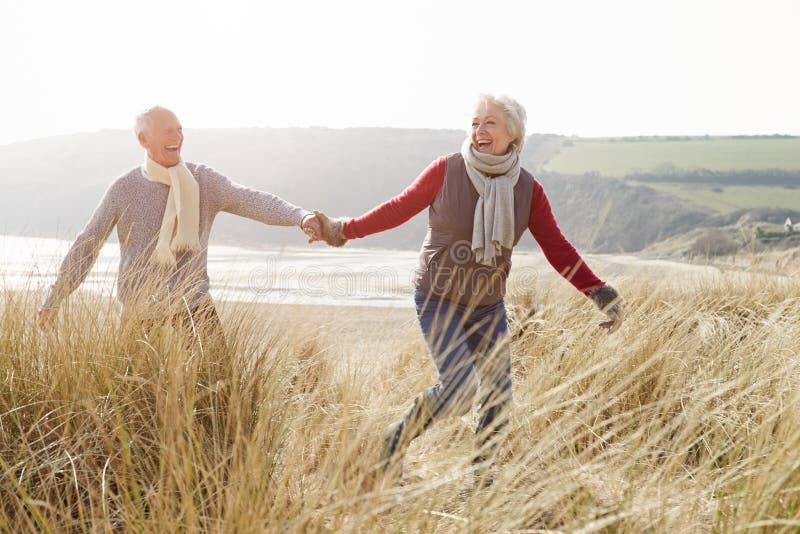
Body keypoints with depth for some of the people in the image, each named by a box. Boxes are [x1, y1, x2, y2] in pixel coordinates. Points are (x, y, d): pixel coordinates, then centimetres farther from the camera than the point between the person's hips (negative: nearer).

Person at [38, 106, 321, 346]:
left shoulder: (204, 180, -1)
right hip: (141, 303, 0)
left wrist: (300, 216, -36)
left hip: (191, 299, 1)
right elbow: (86, 247, 2)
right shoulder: (123, 189, -3)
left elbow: (248, 200, -18)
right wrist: (53, 301, 0)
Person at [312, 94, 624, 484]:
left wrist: (598, 292, -14)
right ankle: (394, 442, 8)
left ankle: (483, 474, 26)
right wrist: (346, 230, 5)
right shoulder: (447, 171, -13)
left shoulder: (528, 190, -5)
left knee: (499, 392, 4)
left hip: (488, 305, 4)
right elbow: (401, 208, 0)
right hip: (438, 300, -4)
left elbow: (557, 250, -5)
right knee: (460, 389, -16)